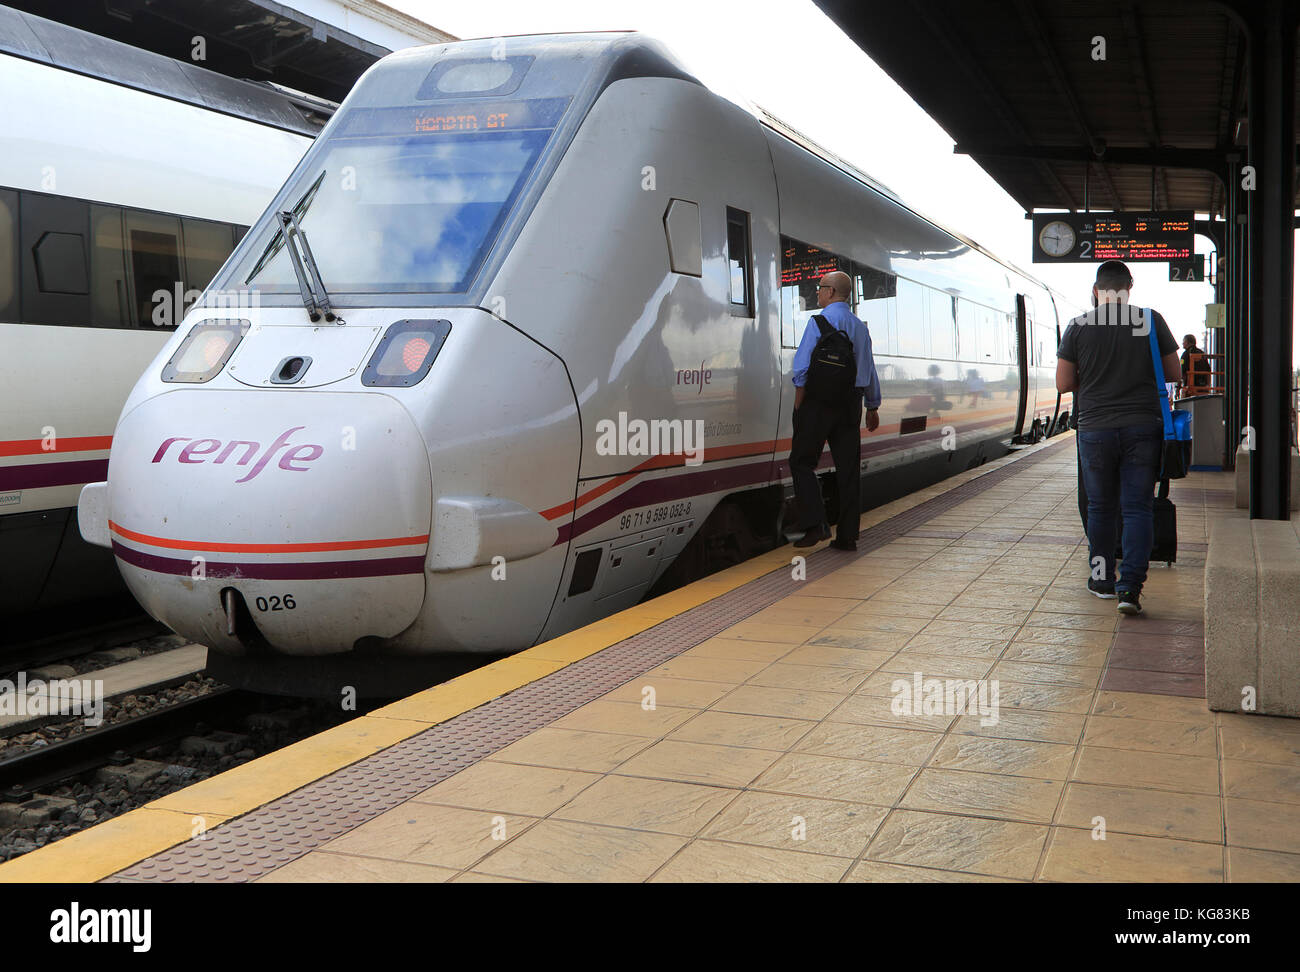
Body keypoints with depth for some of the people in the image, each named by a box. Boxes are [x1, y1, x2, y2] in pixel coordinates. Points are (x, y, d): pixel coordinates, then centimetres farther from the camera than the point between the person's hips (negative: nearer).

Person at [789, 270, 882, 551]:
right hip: (851, 402, 6)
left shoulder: (821, 320, -5)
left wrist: (799, 401, -10)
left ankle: (815, 525, -12)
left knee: (802, 462, 0)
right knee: (848, 467, 6)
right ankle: (847, 536, 8)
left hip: (819, 401, -6)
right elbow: (870, 372, 20)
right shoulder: (860, 327, 16)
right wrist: (873, 407, 27)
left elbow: (803, 365, -14)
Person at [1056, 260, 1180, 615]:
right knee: (1137, 508, 2)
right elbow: (1173, 373, 7)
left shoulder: (1078, 327, -3)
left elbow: (1063, 383, 0)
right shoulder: (1152, 321, -2)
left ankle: (1103, 579, 22)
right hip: (1142, 428, 0)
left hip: (1095, 429, 0)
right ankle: (1130, 586, -7)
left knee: (1100, 507, 13)